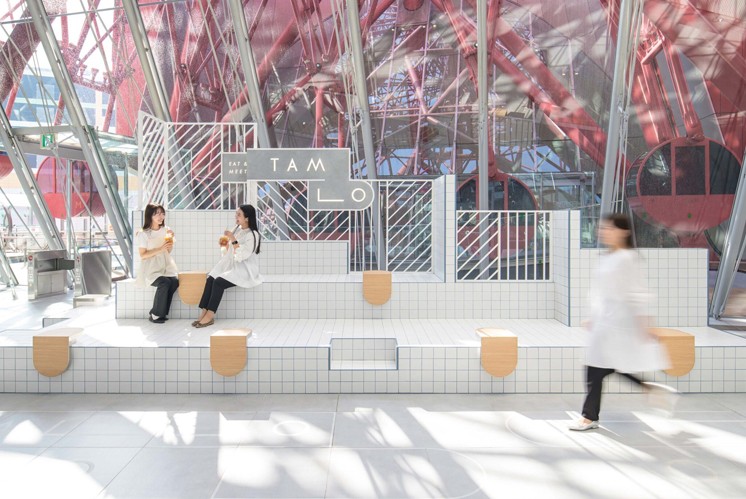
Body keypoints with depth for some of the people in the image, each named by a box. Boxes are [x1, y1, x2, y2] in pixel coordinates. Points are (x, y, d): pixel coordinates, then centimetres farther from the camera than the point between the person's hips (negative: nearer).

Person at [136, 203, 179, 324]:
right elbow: (142, 255, -7)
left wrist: (171, 239, -2)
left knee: (175, 281, -26)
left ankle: (162, 313, -12)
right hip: (151, 268, -4)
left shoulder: (166, 230, 10)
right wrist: (160, 249, -18)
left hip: (166, 265, 4)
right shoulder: (143, 234, -4)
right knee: (164, 282, -31)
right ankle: (155, 314, -15)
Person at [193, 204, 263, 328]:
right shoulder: (238, 229, 12)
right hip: (232, 265, 8)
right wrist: (226, 244, 5)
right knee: (210, 279, -18)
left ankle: (210, 315, -19)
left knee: (219, 281, -26)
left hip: (245, 270, -8)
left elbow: (241, 256, -21)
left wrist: (233, 240, -21)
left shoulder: (253, 235, -13)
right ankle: (203, 312, -22)